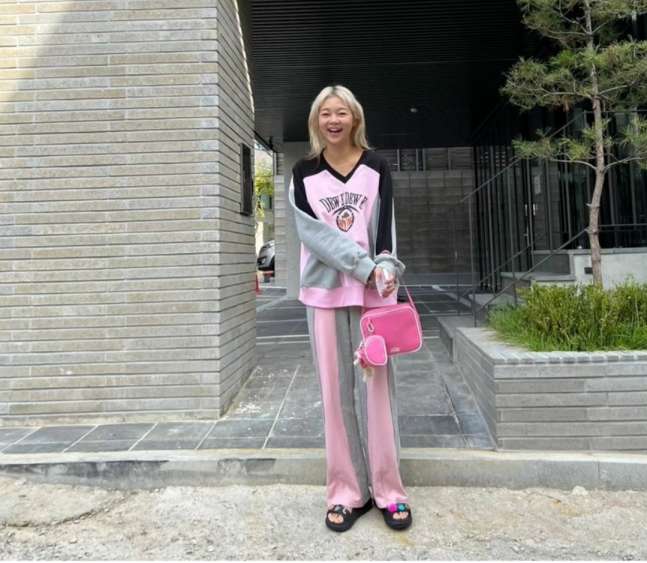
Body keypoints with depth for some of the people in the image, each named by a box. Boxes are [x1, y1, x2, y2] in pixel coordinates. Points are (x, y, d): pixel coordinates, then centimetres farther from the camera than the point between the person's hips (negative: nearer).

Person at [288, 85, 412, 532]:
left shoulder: (376, 166, 8)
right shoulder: (304, 173, 8)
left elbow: (385, 223, -1)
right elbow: (310, 229, -6)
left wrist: (385, 269, -20)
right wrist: (364, 266, -16)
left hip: (374, 291, 0)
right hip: (325, 290, 1)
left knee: (376, 385, 1)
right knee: (336, 390, 4)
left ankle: (388, 489, 13)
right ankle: (347, 491, 15)